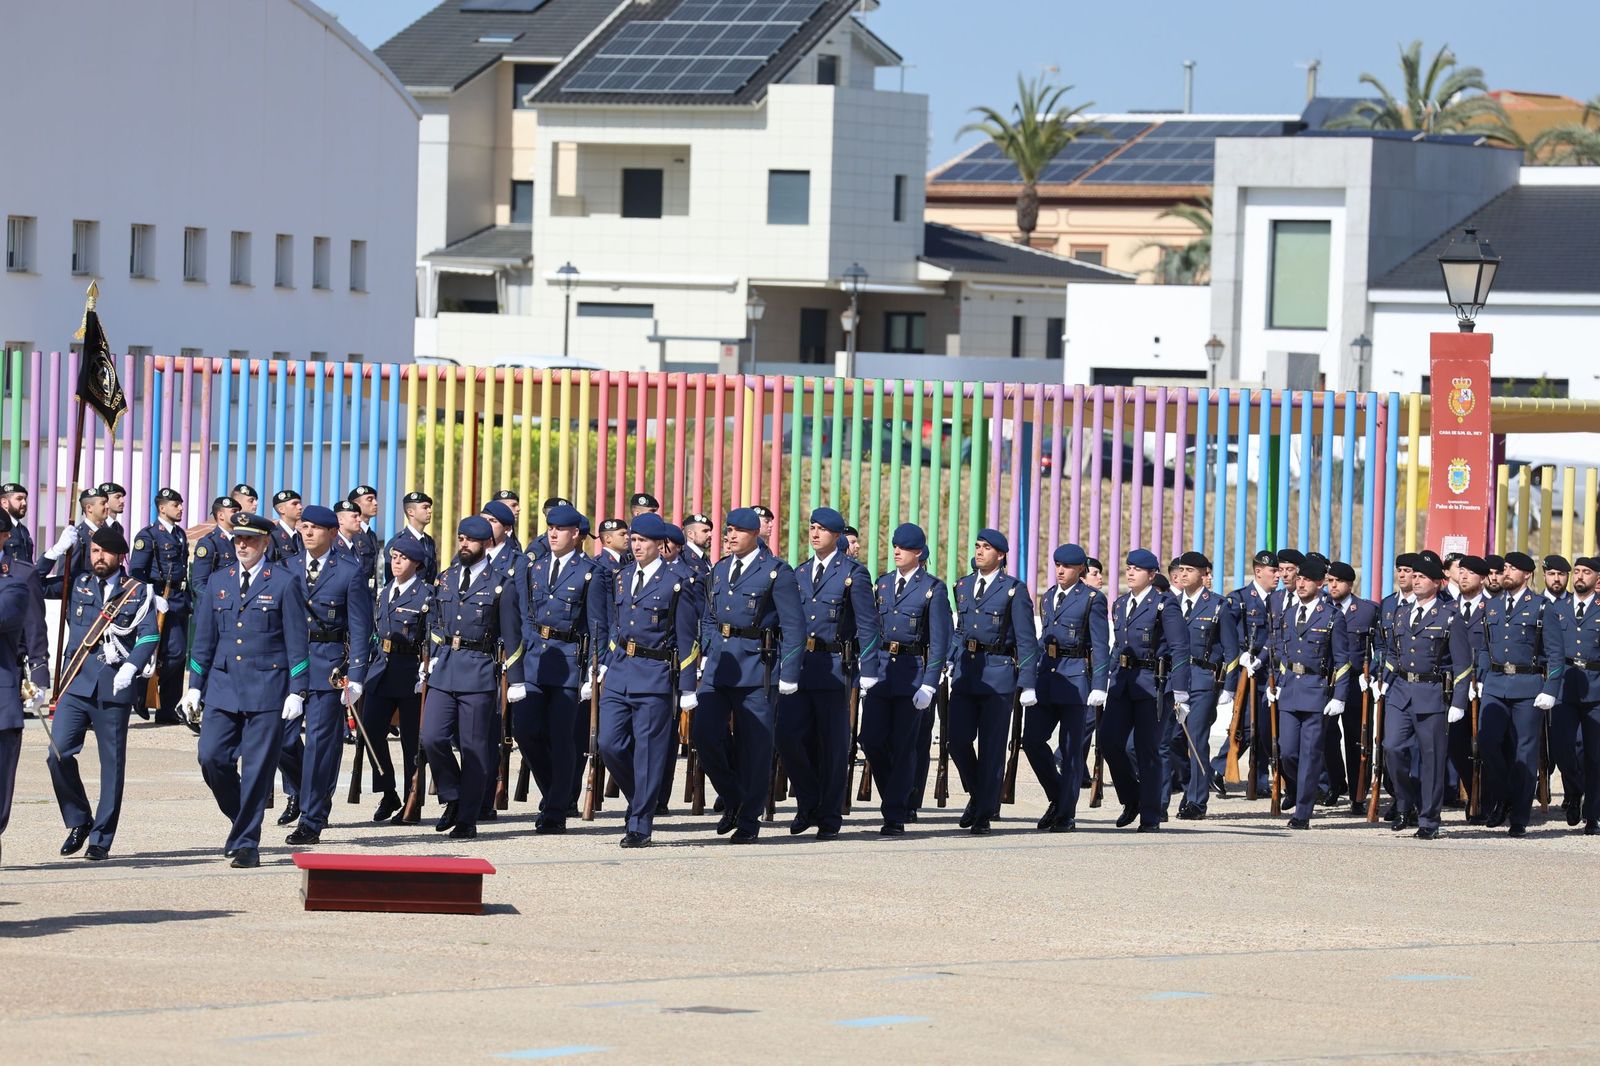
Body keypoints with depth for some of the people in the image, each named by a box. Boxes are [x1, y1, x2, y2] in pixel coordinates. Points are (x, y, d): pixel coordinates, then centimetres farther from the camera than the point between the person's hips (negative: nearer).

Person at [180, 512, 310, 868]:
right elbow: (204, 638, 15)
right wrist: (194, 686, 11)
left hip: (267, 690, -4)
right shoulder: (218, 582, 11)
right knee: (211, 757, -7)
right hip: (223, 687, 4)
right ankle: (240, 818, 17)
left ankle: (246, 843, 4)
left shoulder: (284, 583, -1)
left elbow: (297, 642, -2)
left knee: (257, 769, -3)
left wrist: (297, 692, -7)